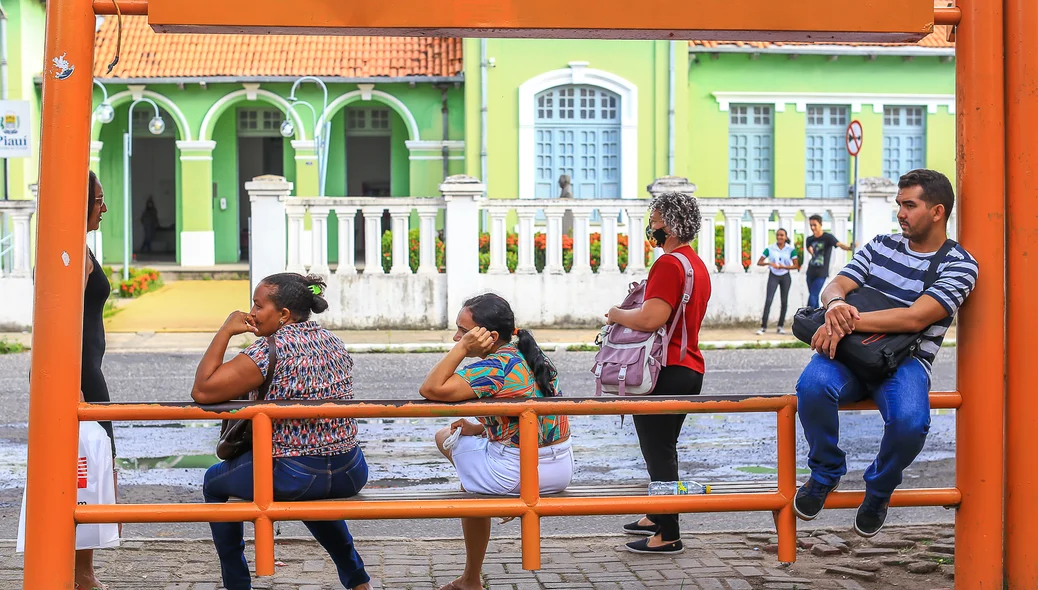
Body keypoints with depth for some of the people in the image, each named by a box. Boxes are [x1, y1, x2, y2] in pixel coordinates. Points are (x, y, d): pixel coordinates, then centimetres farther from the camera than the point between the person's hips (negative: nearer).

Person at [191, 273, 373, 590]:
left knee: (214, 482, 20)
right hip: (351, 474, 7)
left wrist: (225, 331, -11)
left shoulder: (270, 350, -16)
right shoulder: (333, 341, 7)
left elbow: (202, 391, -17)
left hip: (292, 476, -7)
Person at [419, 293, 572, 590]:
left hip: (519, 473, -9)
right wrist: (480, 428, 9)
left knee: (446, 438, 17)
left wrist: (462, 348, -25)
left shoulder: (493, 368, -22)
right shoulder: (532, 356, 8)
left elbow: (430, 390, -29)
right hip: (562, 468, 9)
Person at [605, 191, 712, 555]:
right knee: (663, 449, 21)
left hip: (666, 372, -10)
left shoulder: (668, 263, -17)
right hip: (690, 368, 10)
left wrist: (618, 315, -10)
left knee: (658, 452, -4)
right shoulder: (697, 264, 16)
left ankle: (668, 536, -1)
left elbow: (651, 319, -27)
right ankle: (656, 518, 32)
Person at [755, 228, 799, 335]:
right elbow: (759, 263, -4)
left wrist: (783, 267, -20)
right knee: (768, 300, -10)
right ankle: (763, 327, -11)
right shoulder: (770, 249, -3)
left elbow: (796, 265, -5)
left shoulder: (791, 249, -4)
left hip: (785, 276, 1)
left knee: (784, 301, 6)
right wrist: (769, 263, -23)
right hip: (773, 276, -1)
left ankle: (781, 326, 16)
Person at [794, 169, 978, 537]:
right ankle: (826, 472, -4)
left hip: (906, 360, -3)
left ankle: (878, 490, 0)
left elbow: (916, 318, -14)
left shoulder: (958, 265, 0)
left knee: (910, 421, -35)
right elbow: (835, 286, 7)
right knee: (812, 385, -32)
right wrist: (835, 304, -20)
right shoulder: (882, 246, 16)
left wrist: (850, 321, -22)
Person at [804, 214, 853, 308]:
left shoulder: (828, 237, -10)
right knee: (814, 297, 13)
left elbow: (839, 244, -25)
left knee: (812, 298, -14)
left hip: (821, 274, -6)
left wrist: (849, 247, -46)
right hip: (810, 272, 6)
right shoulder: (809, 239, 8)